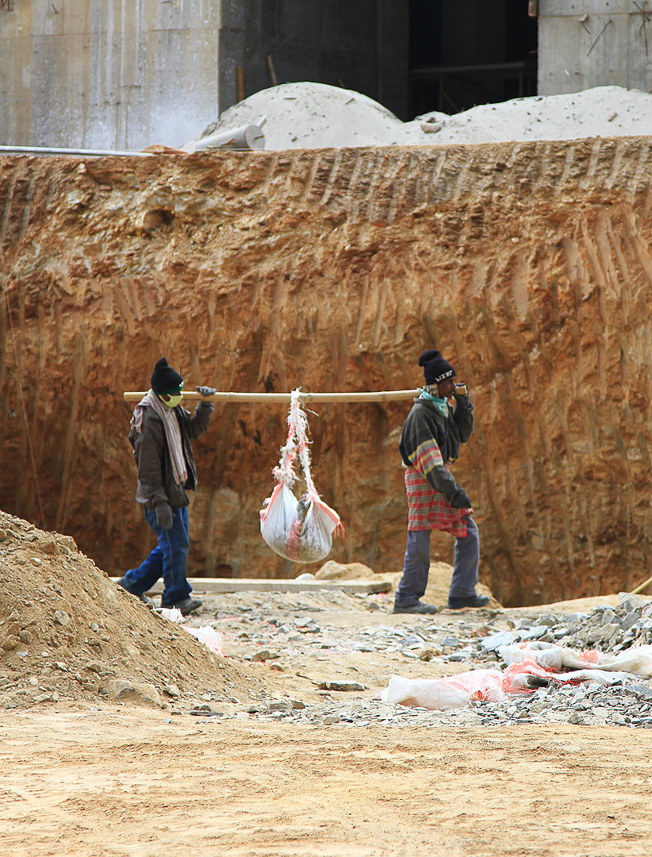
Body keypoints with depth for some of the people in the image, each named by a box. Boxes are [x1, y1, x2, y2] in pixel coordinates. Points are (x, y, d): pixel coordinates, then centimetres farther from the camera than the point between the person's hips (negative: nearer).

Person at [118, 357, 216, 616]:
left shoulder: (174, 411, 8)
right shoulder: (149, 420, -20)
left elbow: (194, 429, 24)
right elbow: (148, 467, -21)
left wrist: (205, 405, 8)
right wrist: (159, 502, -23)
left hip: (177, 492, 10)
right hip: (161, 495, -10)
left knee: (173, 545, 15)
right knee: (175, 545, -5)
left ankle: (133, 584, 27)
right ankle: (175, 597, 7)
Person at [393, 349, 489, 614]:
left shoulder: (443, 407, 14)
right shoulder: (421, 412, -14)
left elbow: (463, 434, 20)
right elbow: (427, 454, -21)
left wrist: (463, 404, 4)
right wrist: (450, 488, -28)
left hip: (442, 475, 9)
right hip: (423, 478, -9)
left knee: (468, 532, 8)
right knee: (420, 538, -7)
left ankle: (462, 593, 11)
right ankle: (406, 599, -2)